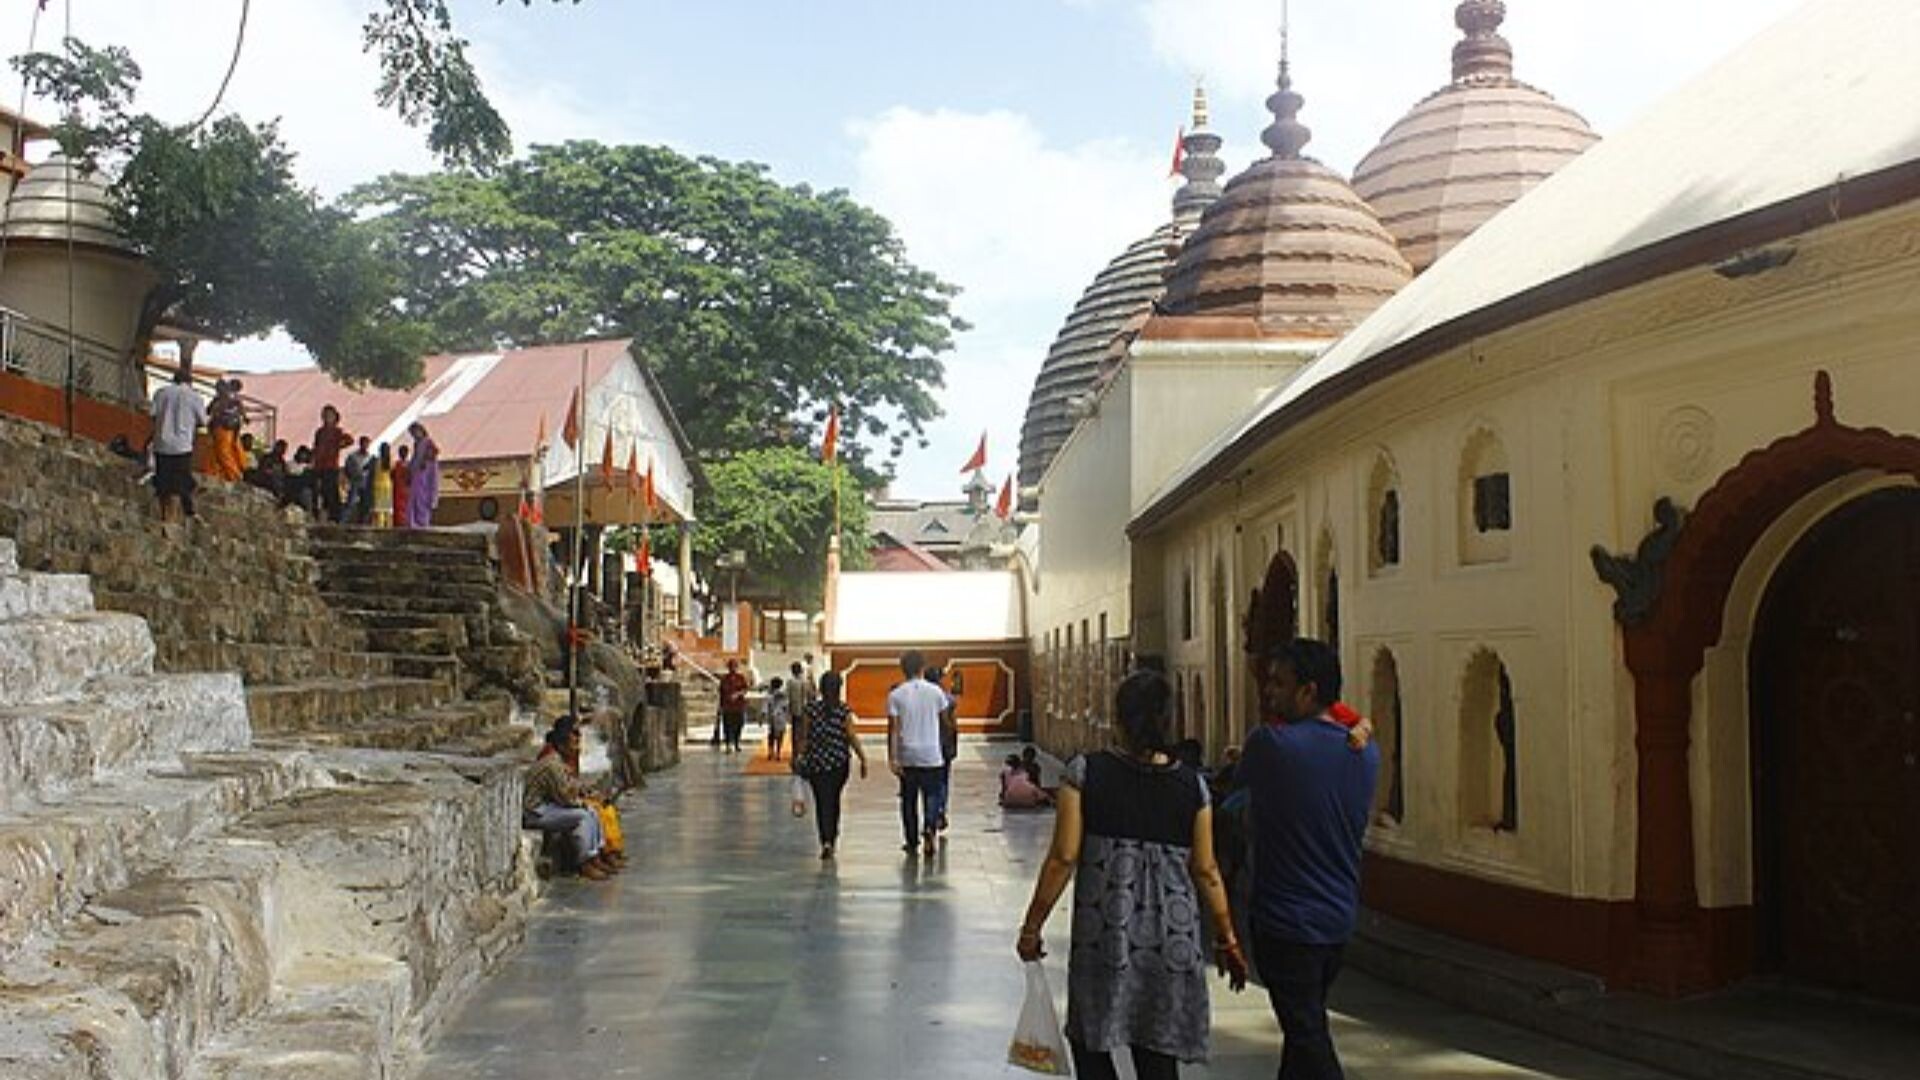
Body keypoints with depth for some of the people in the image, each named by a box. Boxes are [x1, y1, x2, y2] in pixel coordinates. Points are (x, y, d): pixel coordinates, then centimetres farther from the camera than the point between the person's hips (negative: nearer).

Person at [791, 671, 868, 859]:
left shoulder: (812, 708, -4)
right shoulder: (844, 710, -6)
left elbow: (804, 736, -2)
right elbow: (852, 737, -8)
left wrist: (800, 756, 9)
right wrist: (863, 759, -3)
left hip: (816, 762, 0)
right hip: (839, 762, 1)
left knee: (822, 802, 0)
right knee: (833, 801, 17)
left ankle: (826, 841, -17)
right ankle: (831, 838, 27)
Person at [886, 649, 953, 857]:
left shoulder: (896, 695, -5)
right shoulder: (936, 692, -2)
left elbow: (893, 728, -8)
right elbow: (945, 720, 10)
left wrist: (892, 759, -7)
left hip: (907, 756, 1)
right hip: (931, 755, 0)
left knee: (909, 799, 11)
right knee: (932, 795, 6)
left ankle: (912, 841, 18)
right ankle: (930, 828, -19)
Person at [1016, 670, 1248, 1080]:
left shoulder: (1086, 772, -5)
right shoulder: (1192, 785, 2)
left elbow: (1063, 857, -7)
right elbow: (1205, 871, 5)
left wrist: (1031, 927, 2)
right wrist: (1227, 939, 17)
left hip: (1103, 934, -2)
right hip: (1172, 937, 3)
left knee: (1090, 1044, 13)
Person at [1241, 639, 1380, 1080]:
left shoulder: (1270, 744, -18)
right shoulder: (1366, 754, 0)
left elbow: (1239, 782, 1)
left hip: (1285, 920, -6)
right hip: (1340, 916, 7)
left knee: (1309, 1039, -1)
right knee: (1307, 1024, 22)